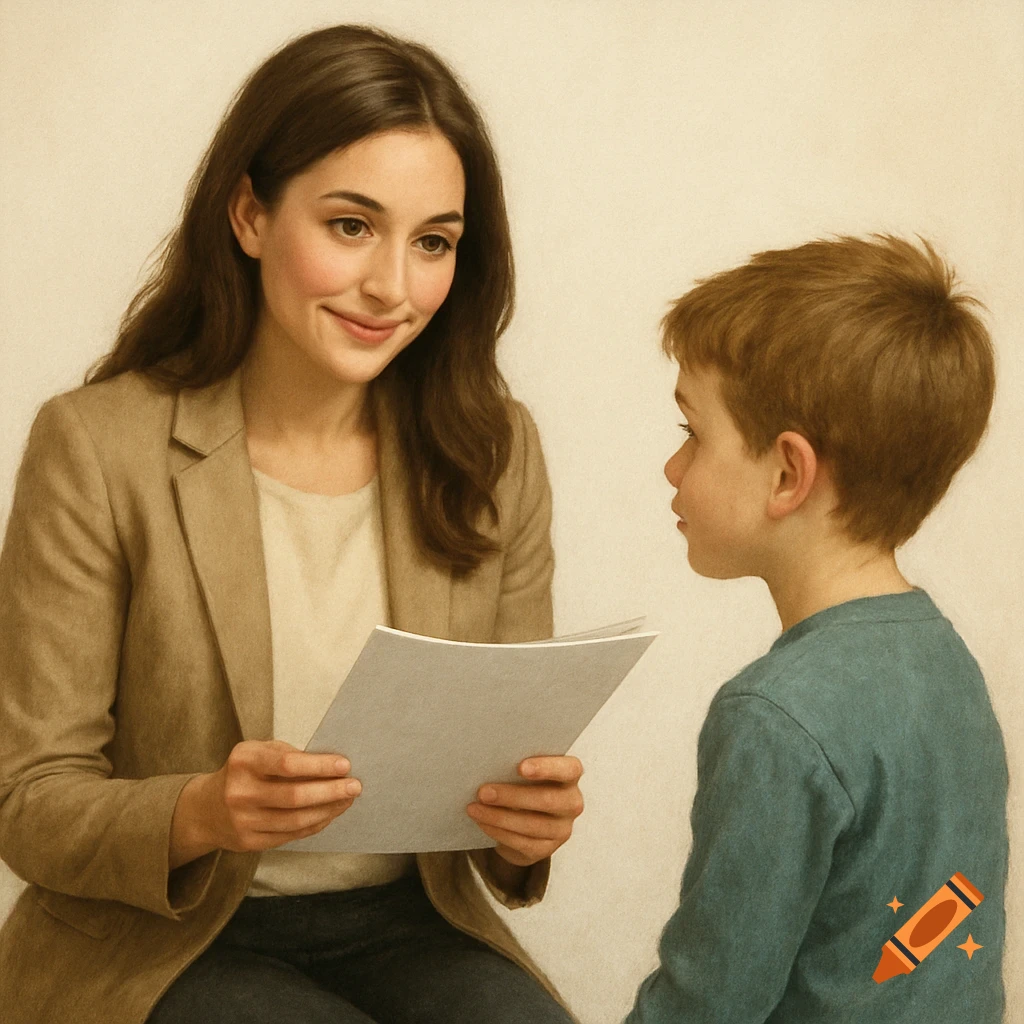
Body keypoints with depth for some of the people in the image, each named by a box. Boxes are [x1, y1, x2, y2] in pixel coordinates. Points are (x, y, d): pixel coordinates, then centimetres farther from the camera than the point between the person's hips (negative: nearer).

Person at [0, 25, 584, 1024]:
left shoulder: (494, 453, 0)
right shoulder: (98, 448, -11)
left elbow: (512, 745, 6)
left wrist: (529, 822, -18)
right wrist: (199, 816, -30)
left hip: (407, 927, 4)